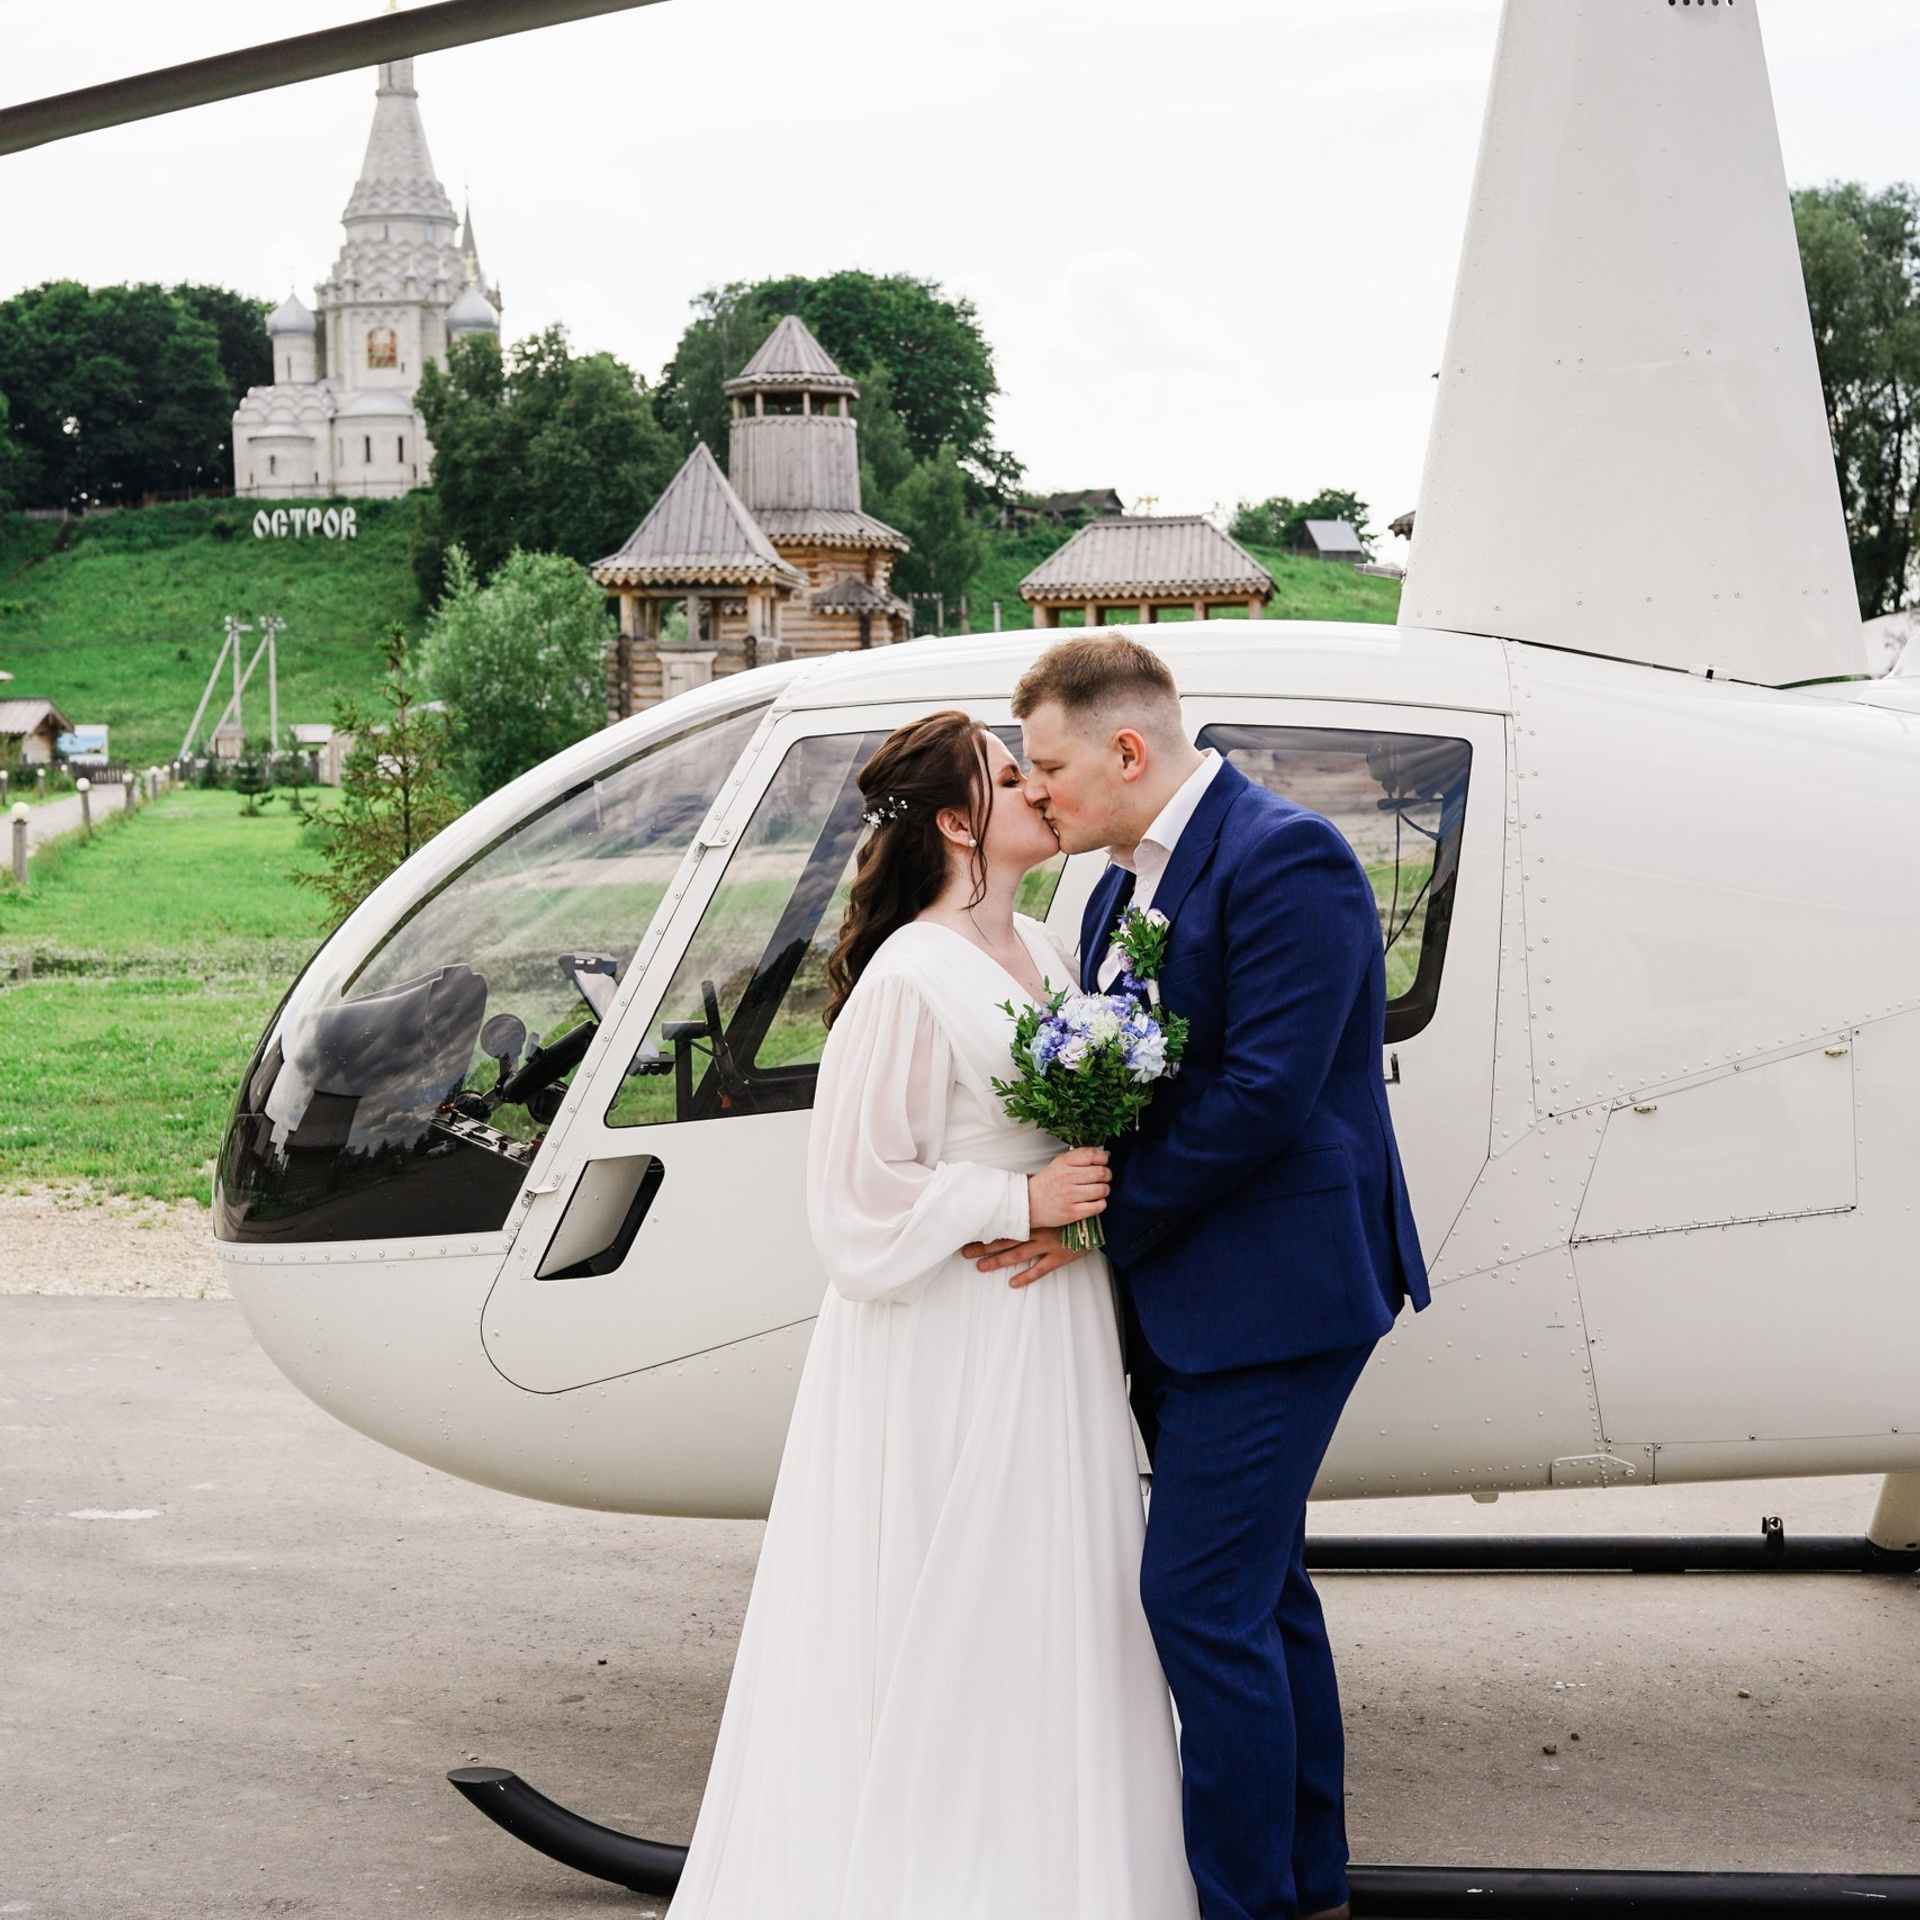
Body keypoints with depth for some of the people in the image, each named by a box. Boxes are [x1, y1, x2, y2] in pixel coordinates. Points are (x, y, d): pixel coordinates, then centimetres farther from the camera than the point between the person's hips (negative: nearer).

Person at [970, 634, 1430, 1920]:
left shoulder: (1285, 859, -16)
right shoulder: (1126, 885, 13)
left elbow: (1263, 1093, -23)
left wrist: (1099, 1220, -17)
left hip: (1273, 1294, -10)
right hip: (1183, 1299, 10)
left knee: (1203, 1597, -9)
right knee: (1261, 1587, 17)